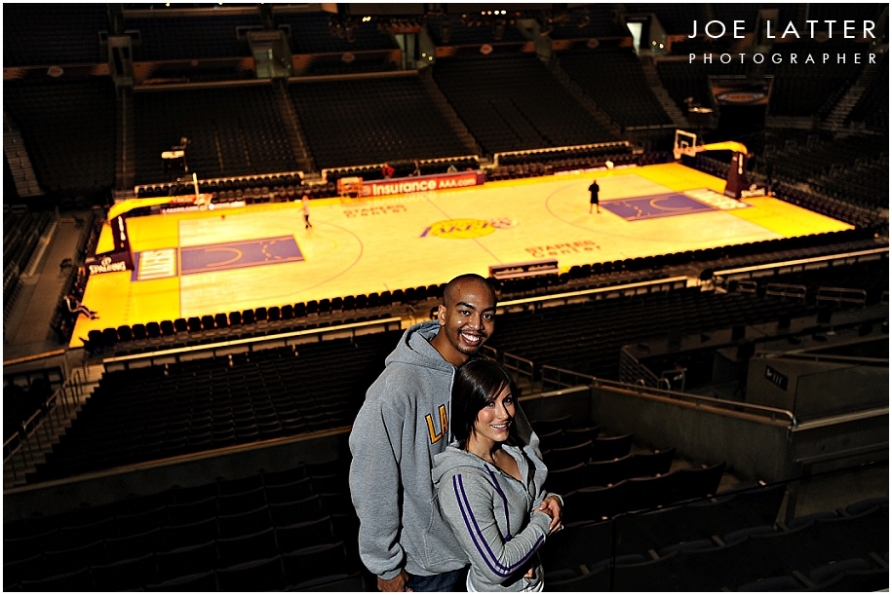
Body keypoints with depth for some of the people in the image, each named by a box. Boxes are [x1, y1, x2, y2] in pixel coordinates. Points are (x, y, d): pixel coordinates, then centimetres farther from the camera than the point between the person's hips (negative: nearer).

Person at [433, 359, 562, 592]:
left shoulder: (512, 449, -11)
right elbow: (497, 568, -30)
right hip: (499, 589, -6)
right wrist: (543, 521, -19)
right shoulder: (463, 481, -33)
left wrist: (552, 501, -14)